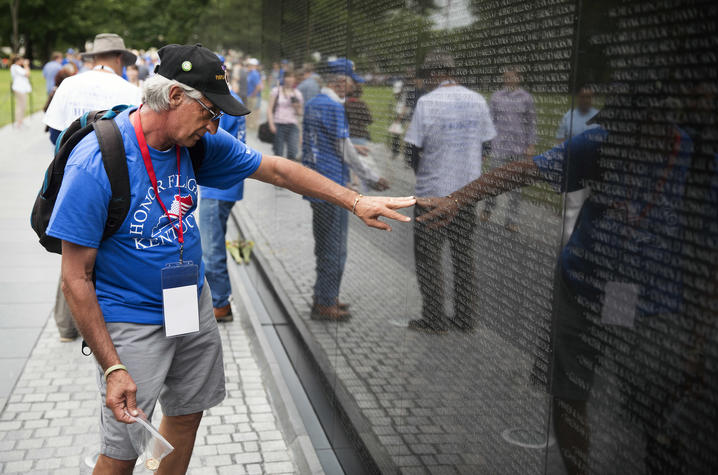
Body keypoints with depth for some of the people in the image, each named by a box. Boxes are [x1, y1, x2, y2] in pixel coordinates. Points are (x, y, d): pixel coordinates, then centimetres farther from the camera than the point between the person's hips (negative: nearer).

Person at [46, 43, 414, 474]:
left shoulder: (199, 142, -6)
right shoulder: (96, 163, -26)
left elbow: (276, 170, 7)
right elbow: (77, 278, -22)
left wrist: (355, 201, 4)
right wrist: (112, 368, -22)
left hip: (195, 306, 7)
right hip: (132, 321, -6)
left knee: (187, 415, 20)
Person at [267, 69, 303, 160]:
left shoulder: (297, 94, 11)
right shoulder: (276, 91, 5)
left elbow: (300, 113, 15)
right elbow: (269, 108, 2)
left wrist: (297, 107, -7)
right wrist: (271, 124, -9)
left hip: (292, 125, 2)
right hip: (278, 125, -2)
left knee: (293, 152, -14)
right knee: (278, 153, -1)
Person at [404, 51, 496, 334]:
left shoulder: (427, 102, -13)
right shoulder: (477, 101, 3)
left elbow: (413, 148, -11)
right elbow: (485, 142, 7)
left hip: (433, 193, -5)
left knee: (429, 257, 6)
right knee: (464, 253, 14)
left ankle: (435, 320, 10)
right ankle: (466, 318, 20)